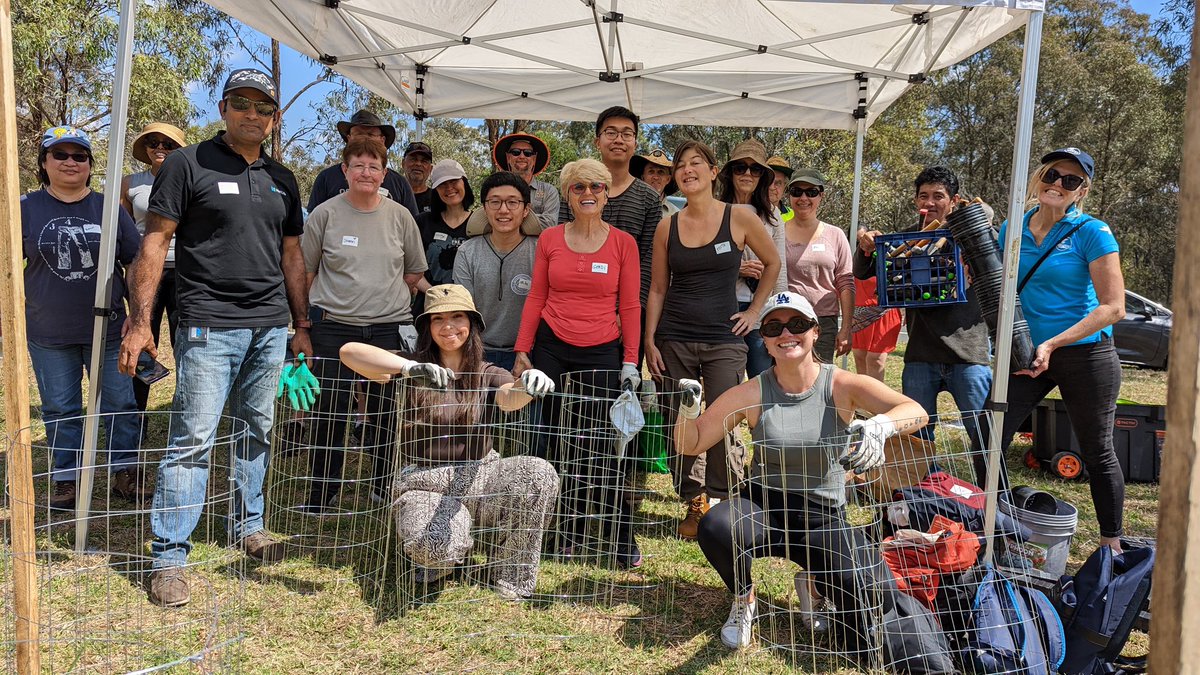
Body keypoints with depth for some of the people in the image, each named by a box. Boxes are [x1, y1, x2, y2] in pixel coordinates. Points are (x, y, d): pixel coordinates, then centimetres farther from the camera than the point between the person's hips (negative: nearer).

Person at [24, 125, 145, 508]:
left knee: (121, 405, 3)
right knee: (60, 410, 9)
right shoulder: (26, 209, 2)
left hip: (107, 329, 0)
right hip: (48, 334, 0)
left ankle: (125, 475, 15)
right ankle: (66, 480, 21)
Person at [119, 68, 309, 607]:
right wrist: (139, 321, -10)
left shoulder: (282, 180, 15)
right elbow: (155, 241, -3)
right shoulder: (188, 164, 0)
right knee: (193, 439, -5)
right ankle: (168, 558, 3)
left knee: (258, 431, 12)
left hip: (271, 327, 5)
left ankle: (247, 525, 28)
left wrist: (301, 325, 15)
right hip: (209, 325, -5)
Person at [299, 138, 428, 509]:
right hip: (334, 328, -1)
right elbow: (306, 272, 6)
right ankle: (320, 498, 17)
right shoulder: (325, 214, 1)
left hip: (390, 328, 1)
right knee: (329, 415, 3)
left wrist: (386, 296, 10)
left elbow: (414, 271, 15)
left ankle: (387, 490, 23)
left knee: (387, 414, 7)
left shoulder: (400, 216, 5)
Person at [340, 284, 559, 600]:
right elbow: (349, 352, -17)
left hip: (479, 476, 3)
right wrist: (412, 369, -34)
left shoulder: (487, 375, 6)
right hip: (424, 482, -2)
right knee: (437, 548, -34)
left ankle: (514, 579, -5)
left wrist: (527, 385, -45)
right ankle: (439, 557, 8)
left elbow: (508, 398, -19)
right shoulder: (412, 373, 0)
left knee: (539, 473, -26)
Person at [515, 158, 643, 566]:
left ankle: (622, 538, 9)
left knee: (604, 445, -4)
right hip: (552, 348, 2)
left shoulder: (623, 243, 1)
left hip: (603, 352, -2)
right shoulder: (550, 239, 5)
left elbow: (630, 307, 2)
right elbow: (535, 298, 7)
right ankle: (566, 532, 24)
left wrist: (631, 362, -2)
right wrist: (522, 350, 1)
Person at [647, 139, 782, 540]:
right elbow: (657, 289, 8)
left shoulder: (740, 218, -1)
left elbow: (772, 263, 13)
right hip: (674, 340, 2)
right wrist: (649, 341, 1)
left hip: (724, 340, -2)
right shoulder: (668, 228, 5)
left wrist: (754, 311, 8)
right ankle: (693, 503, 19)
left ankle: (717, 505, 9)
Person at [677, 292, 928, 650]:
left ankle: (818, 585, 19)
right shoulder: (751, 394, -6)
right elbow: (689, 444, -1)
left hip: (823, 518, 0)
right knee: (715, 527, -34)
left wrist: (879, 426, -45)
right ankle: (744, 599, 2)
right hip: (762, 507, 0)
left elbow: (916, 411, -23)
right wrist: (688, 409, -23)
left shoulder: (842, 386, -9)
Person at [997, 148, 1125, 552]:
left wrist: (1052, 344, -22)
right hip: (1027, 354, 4)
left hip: (1086, 355, -4)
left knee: (1098, 454, 9)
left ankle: (1112, 545, 26)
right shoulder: (1012, 228, 4)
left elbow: (1113, 307, -14)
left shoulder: (1092, 233, -9)